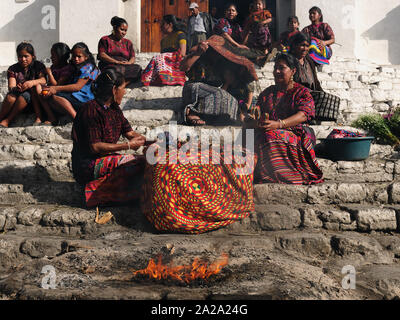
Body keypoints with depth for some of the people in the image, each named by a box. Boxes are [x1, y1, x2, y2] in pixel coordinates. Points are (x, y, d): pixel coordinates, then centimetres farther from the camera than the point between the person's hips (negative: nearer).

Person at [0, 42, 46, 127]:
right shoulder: (13, 69, 3)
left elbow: (43, 80, -18)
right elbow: (11, 87, -10)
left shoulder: (38, 66, 1)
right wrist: (16, 88, -36)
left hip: (34, 99, -1)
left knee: (26, 95, -34)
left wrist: (32, 82, -40)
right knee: (11, 96, -32)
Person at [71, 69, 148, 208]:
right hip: (88, 166, -9)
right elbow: (95, 147, -21)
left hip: (107, 159, 9)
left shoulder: (114, 108, 11)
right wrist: (127, 146, -20)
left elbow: (129, 133, 13)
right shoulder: (91, 110, -17)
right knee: (139, 164, -24)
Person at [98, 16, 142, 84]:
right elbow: (102, 55, -2)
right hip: (109, 67, -4)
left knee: (138, 68, -30)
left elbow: (132, 57, 18)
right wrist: (117, 62, -14)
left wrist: (129, 62, -9)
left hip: (125, 66, 4)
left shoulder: (128, 43, 26)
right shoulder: (105, 40, 12)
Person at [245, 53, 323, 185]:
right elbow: (257, 115, 14)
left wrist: (278, 124, -27)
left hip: (293, 133, -4)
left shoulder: (302, 92, 10)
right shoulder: (267, 92, 24)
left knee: (272, 136, -36)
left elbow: (303, 115, -10)